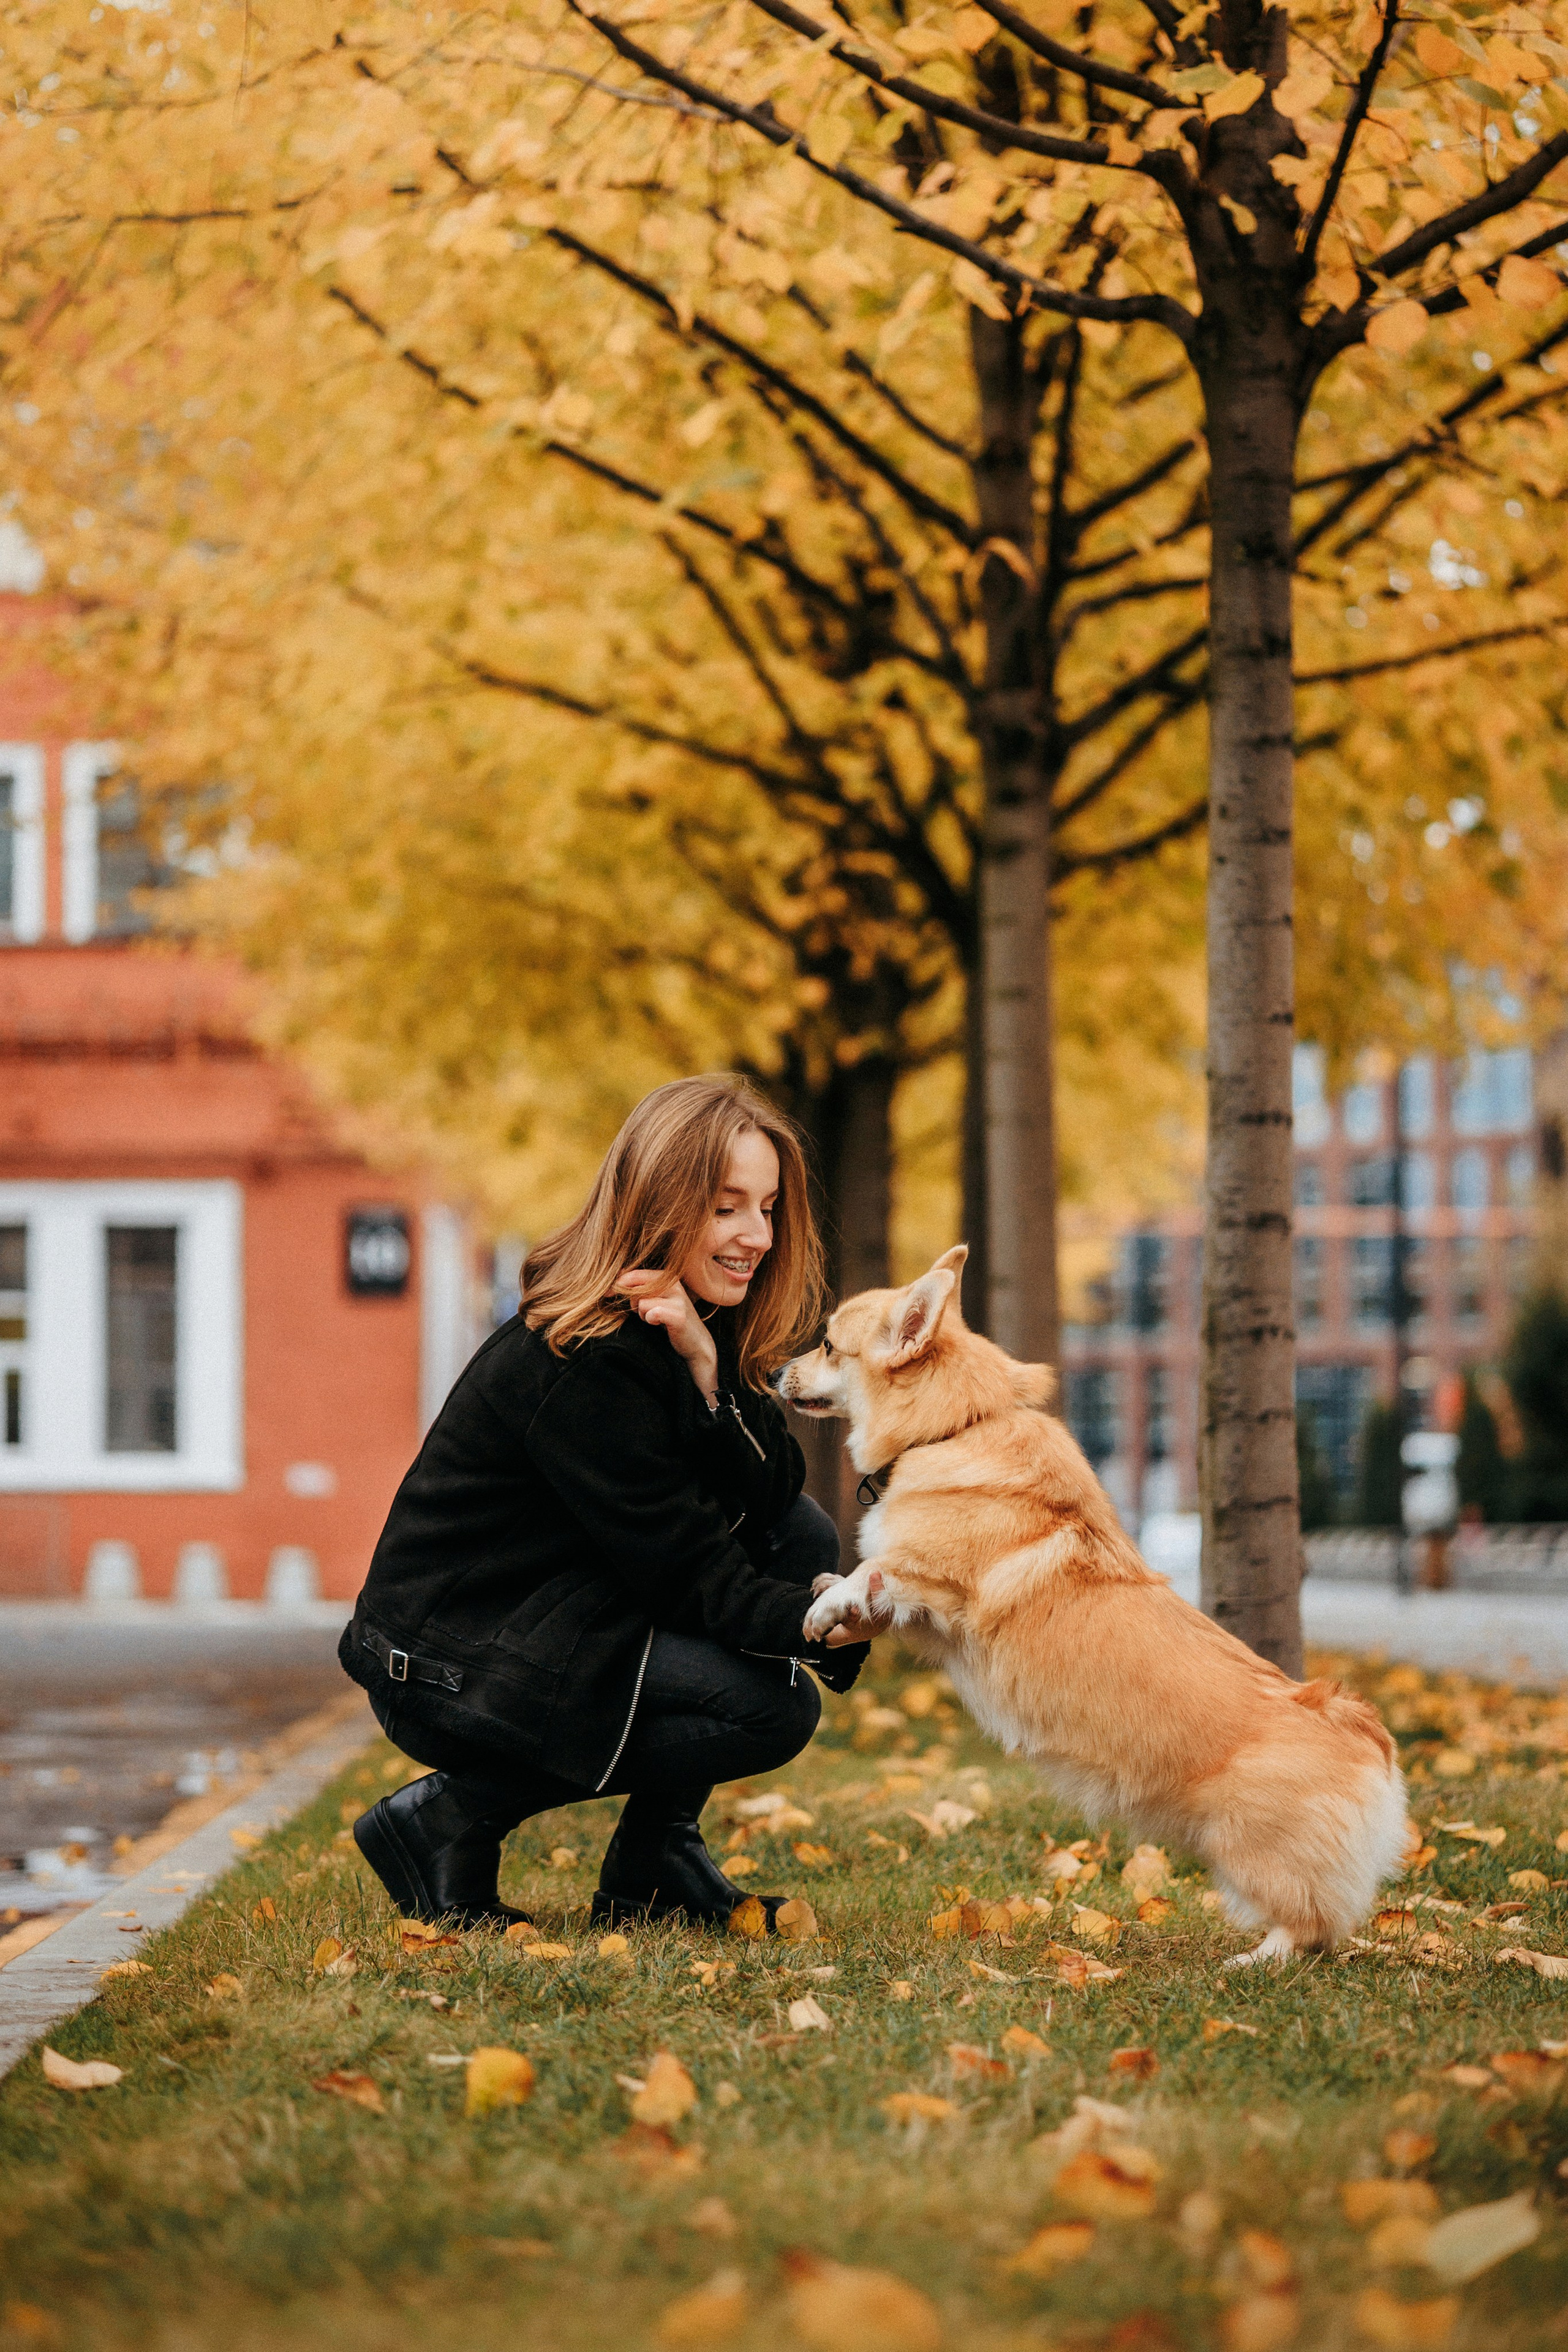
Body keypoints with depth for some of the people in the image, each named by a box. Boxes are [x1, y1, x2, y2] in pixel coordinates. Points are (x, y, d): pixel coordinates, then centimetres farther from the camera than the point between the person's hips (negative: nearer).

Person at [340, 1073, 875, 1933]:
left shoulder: (700, 1332, 3)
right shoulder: (578, 1364, -24)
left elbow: (772, 1497, -6)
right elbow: (687, 1571, -23)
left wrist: (706, 1368, -22)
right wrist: (825, 1622, -37)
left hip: (553, 1618, 9)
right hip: (448, 1663, -9)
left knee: (805, 1536, 1)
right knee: (771, 1709, -19)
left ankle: (653, 1862, 5)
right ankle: (452, 1818, -7)